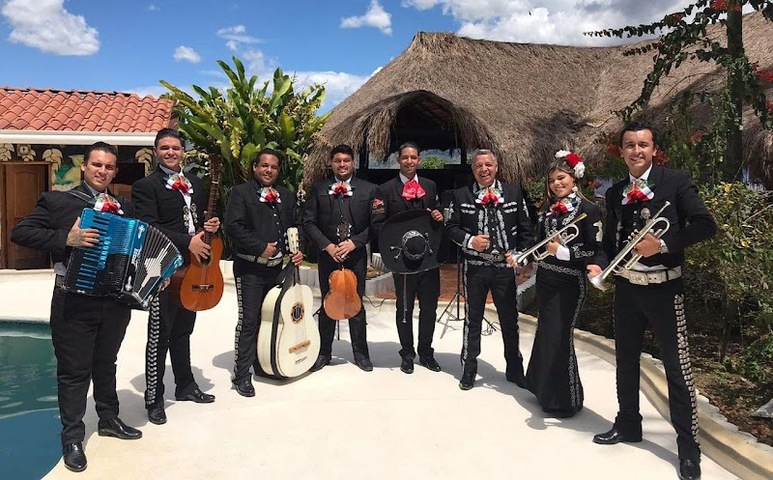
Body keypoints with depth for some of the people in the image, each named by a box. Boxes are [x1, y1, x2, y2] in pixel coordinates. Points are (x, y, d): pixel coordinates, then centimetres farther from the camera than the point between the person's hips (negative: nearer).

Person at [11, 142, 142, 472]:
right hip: (74, 301, -4)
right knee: (74, 370, 6)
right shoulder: (57, 201, -4)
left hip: (116, 300, 4)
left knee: (106, 365, 20)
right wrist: (65, 238, -24)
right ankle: (72, 438, 20)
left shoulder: (125, 208, 8)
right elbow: (20, 232, -11)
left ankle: (108, 419, 37)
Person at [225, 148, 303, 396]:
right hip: (250, 267, -6)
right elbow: (233, 225, -15)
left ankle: (262, 364, 30)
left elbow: (293, 226, 17)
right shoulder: (241, 192, -5)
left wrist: (297, 250, -1)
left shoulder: (286, 196, 12)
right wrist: (261, 248, -17)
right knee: (248, 320, -5)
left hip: (276, 267, 6)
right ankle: (241, 375, 5)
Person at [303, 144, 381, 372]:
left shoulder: (368, 189, 1)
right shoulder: (319, 188, 3)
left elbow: (375, 223, -1)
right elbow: (309, 222, 0)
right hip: (327, 254, 1)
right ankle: (324, 352, 22)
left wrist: (354, 242, -12)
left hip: (356, 255, 0)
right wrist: (327, 245, -11)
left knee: (356, 304, 8)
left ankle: (361, 353, 21)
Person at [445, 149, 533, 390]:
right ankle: (469, 370, 23)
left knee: (510, 320, 11)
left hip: (505, 266, 1)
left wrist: (520, 254, -4)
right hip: (474, 267, -1)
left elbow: (525, 228, 6)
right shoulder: (461, 195, 0)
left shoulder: (514, 192, 3)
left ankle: (515, 370, 28)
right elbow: (451, 227, 1)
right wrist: (469, 241, -16)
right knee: (472, 320, 10)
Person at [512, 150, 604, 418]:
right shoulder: (547, 209, 9)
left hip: (570, 283, -6)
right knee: (546, 332, 13)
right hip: (545, 279, 6)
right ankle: (546, 390, 29)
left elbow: (594, 251, -14)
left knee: (559, 336, -3)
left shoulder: (588, 210, -10)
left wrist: (563, 252, -24)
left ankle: (565, 399, 12)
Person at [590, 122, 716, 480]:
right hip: (626, 288, 5)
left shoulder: (675, 181, -6)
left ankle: (688, 446, 15)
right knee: (626, 360, 15)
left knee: (677, 366, 1)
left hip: (664, 289, -5)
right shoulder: (614, 193, 7)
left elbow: (705, 224, -14)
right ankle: (628, 424, 33)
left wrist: (663, 244, -23)